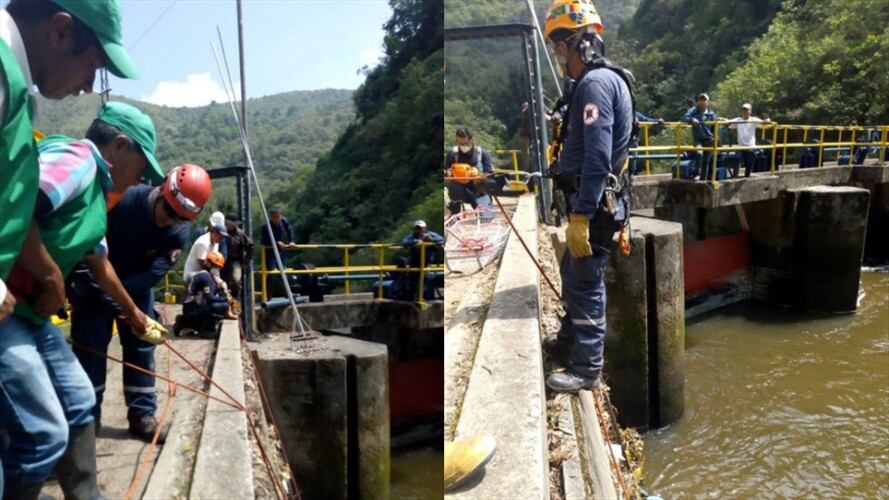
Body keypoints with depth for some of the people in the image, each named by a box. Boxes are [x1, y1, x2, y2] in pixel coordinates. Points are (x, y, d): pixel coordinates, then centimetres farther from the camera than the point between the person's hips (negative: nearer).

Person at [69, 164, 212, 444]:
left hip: (138, 286, 3)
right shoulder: (119, 199, -31)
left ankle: (142, 415, 10)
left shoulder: (179, 232, -21)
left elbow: (153, 273, -25)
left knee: (142, 347, 2)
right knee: (88, 347, -2)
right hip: (94, 281, -3)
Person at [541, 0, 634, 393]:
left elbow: (597, 158, -25)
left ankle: (587, 369, 9)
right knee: (572, 274, 22)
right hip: (598, 201, 10)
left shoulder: (595, 84, -18)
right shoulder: (607, 79, 15)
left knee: (585, 283, -2)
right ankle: (568, 343, 38)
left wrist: (581, 217, -25)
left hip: (593, 205, -10)